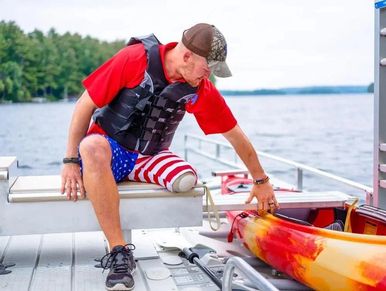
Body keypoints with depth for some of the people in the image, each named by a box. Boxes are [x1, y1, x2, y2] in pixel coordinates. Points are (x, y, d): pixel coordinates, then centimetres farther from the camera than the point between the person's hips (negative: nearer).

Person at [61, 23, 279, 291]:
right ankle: (120, 252, -36)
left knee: (186, 179, -29)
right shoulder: (136, 58, -19)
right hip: (108, 148, -3)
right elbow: (86, 105, -13)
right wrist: (71, 161, -15)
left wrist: (261, 181, 9)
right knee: (92, 145, -40)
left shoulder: (201, 90, -8)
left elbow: (235, 136, 3)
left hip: (149, 157, 3)